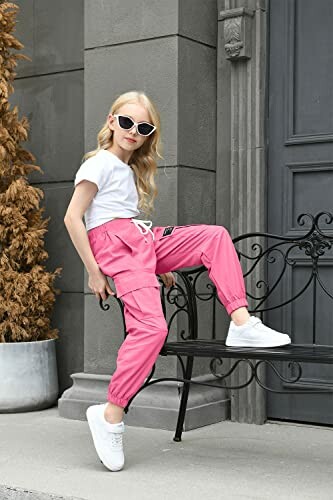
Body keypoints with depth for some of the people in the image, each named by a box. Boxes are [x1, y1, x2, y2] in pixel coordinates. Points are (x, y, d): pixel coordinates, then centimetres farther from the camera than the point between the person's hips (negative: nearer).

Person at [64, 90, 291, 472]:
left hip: (143, 241, 9)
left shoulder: (131, 171, 25)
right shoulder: (100, 163, -1)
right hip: (112, 243, -8)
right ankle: (110, 415, -16)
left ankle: (241, 323, -15)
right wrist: (94, 272, -12)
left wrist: (160, 267, 15)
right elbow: (72, 218, -9)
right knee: (151, 327, -24)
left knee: (215, 235, -4)